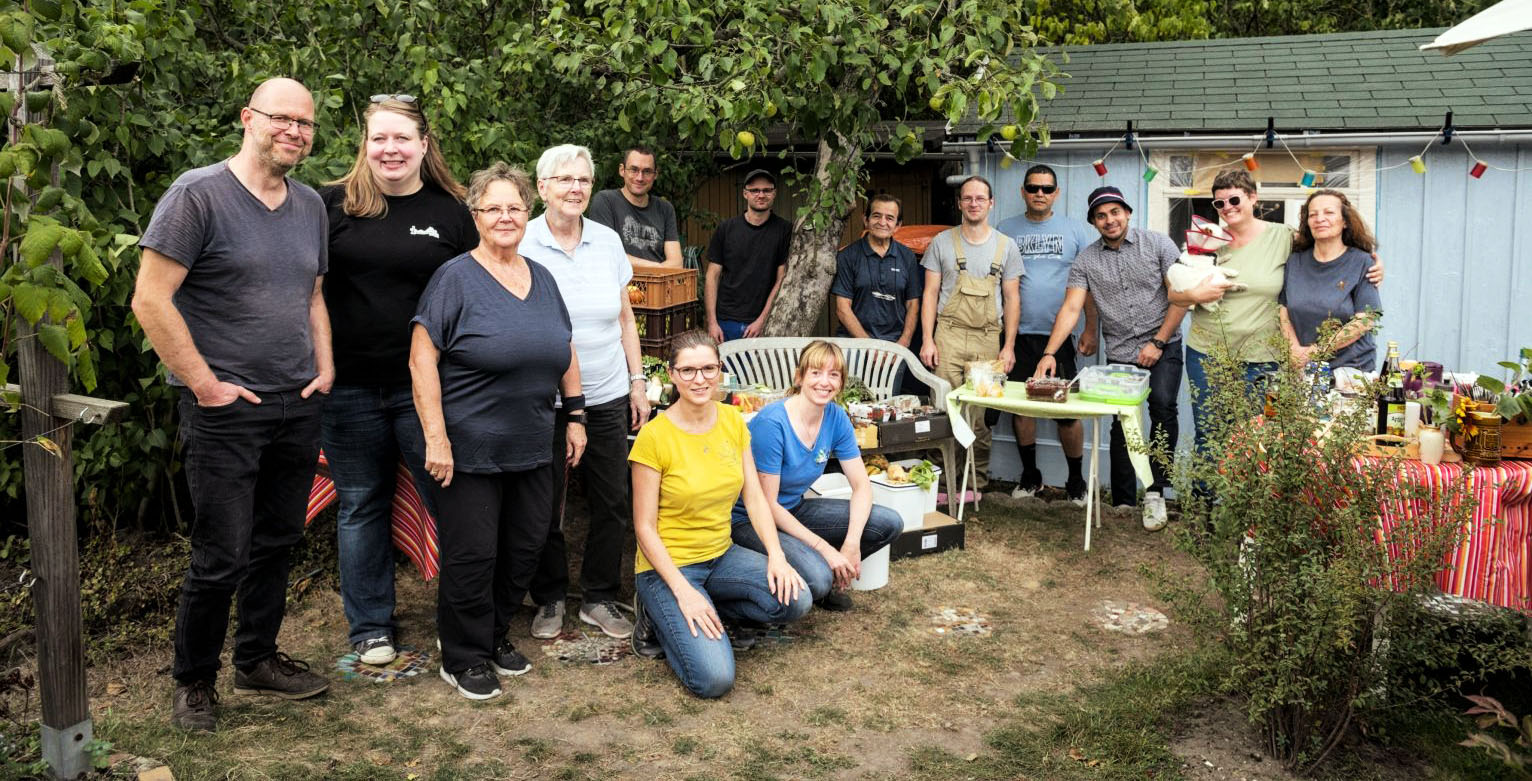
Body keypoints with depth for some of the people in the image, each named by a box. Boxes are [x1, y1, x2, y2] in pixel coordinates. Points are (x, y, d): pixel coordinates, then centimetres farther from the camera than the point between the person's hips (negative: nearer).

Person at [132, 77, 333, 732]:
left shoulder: (310, 205, 11)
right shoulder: (198, 194, -10)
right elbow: (151, 300, -13)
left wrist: (325, 367, 9)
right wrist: (205, 383, -14)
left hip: (298, 407, 6)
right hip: (225, 409, -6)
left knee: (277, 542, 15)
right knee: (221, 556, -1)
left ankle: (257, 659, 32)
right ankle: (194, 682, 20)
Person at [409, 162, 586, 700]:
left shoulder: (542, 279, 11)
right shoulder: (456, 278, -8)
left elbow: (565, 353, 19)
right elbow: (422, 358, -13)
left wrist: (576, 417, 14)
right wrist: (436, 437, -18)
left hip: (532, 450, 6)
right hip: (470, 449, -6)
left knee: (524, 549, 13)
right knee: (472, 555, 2)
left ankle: (495, 635, 33)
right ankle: (462, 658, 20)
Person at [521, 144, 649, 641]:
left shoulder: (607, 241, 6)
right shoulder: (521, 246, -6)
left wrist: (638, 382, 11)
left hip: (607, 396, 4)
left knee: (612, 502, 8)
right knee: (545, 507, 7)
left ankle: (600, 598, 24)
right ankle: (550, 600, 27)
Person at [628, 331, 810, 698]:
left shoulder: (732, 421, 1)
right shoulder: (654, 436, -15)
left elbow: (755, 498, 3)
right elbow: (645, 527, -13)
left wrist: (776, 555, -13)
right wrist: (683, 590, -21)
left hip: (721, 555, 6)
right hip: (668, 563, -6)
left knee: (796, 600, -20)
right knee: (714, 678, -22)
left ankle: (700, 614, 2)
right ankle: (661, 617, 7)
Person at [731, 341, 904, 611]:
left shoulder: (836, 417, -6)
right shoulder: (772, 422, -25)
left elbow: (861, 485, -3)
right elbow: (767, 505, -23)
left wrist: (852, 544, -19)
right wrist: (824, 548, -24)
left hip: (794, 510, 7)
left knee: (890, 524, -6)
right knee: (817, 580, -32)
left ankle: (831, 571, 8)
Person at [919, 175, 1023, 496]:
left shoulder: (1006, 246, 9)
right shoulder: (942, 242, 8)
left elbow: (1012, 298, 10)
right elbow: (930, 293, 7)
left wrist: (1009, 346, 2)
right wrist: (927, 340, -2)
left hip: (988, 338, 1)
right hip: (949, 334, -1)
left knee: (981, 416, 0)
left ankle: (978, 482, 11)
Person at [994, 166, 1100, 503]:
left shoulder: (1076, 231, 4)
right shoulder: (1004, 231, 6)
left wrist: (1091, 329, -3)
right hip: (1018, 335, 2)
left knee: (1068, 411, 0)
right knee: (1019, 407, 8)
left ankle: (1076, 481, 15)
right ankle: (1029, 475, 24)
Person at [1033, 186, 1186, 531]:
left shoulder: (1157, 244, -2)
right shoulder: (1086, 260, 3)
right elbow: (1071, 309, -5)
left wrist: (1158, 342, -9)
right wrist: (1049, 353, -18)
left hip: (1162, 348, -2)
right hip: (1120, 354, 2)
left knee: (1163, 405, -22)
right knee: (1122, 424, 3)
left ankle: (1155, 492, -13)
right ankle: (1123, 503, 13)